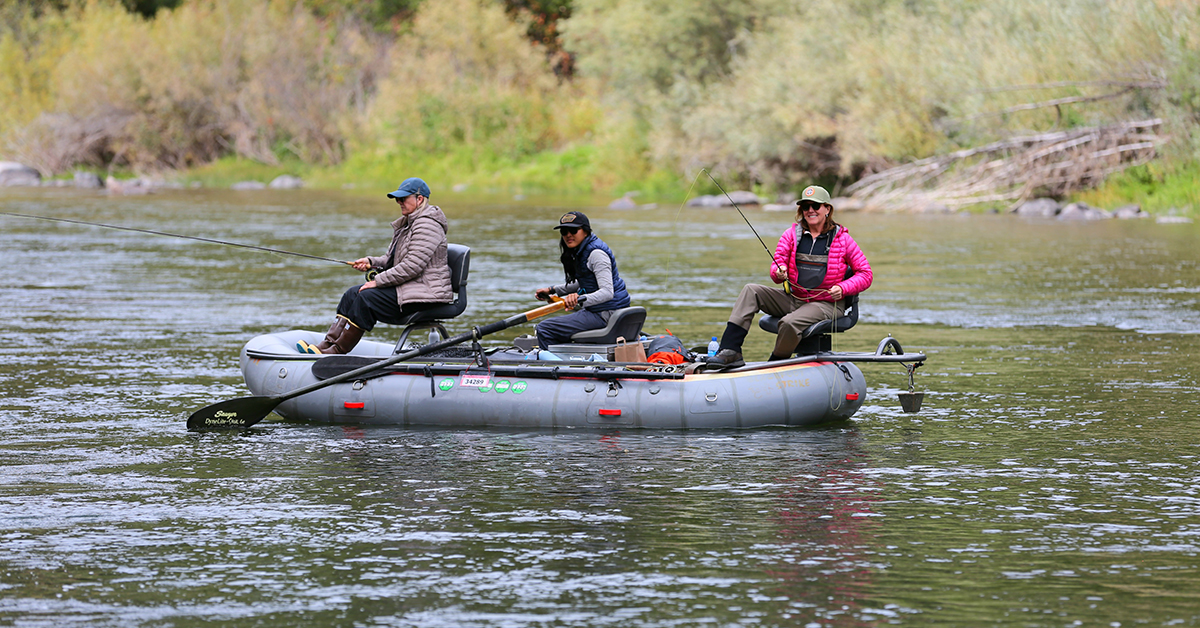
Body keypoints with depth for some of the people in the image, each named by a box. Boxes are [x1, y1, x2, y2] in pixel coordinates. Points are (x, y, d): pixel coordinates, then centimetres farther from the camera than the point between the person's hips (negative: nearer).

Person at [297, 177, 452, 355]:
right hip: (409, 287, 11)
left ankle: (338, 351, -18)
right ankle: (327, 345, -8)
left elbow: (412, 266, -23)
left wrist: (378, 281, -19)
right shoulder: (407, 224, 18)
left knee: (367, 298, -22)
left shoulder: (427, 226, -16)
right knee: (353, 293, -1)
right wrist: (371, 262, 1)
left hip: (425, 295, -11)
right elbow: (391, 259, 22)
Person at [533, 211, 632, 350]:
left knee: (543, 329, -13)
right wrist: (552, 290, 23)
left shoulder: (596, 254, -20)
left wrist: (579, 299, -42)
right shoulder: (582, 251, 11)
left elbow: (607, 292, -29)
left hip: (606, 313, -11)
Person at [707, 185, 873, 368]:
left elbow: (865, 274, 0)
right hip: (792, 298, 5)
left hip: (825, 303, -5)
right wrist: (779, 272, -21)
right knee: (750, 291, -15)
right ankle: (730, 351, -26)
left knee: (789, 323, -34)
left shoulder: (842, 239, -2)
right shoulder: (792, 234, 7)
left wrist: (842, 289, -17)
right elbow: (776, 268, 4)